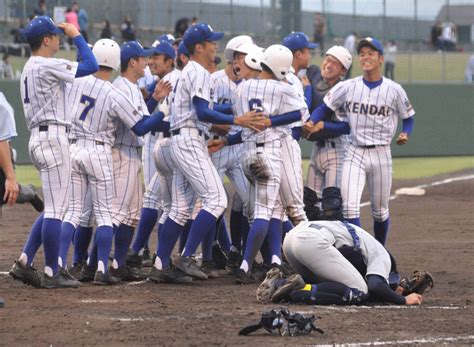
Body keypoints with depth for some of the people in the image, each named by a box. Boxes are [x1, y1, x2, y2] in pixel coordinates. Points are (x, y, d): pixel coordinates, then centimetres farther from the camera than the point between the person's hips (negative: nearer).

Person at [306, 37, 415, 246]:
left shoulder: (394, 90, -1)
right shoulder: (347, 87, 0)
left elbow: (408, 117, 11)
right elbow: (324, 108, 4)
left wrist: (405, 134, -9)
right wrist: (310, 124, -15)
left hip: (381, 154, 0)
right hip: (354, 153, 0)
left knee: (380, 210, 11)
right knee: (349, 206, -16)